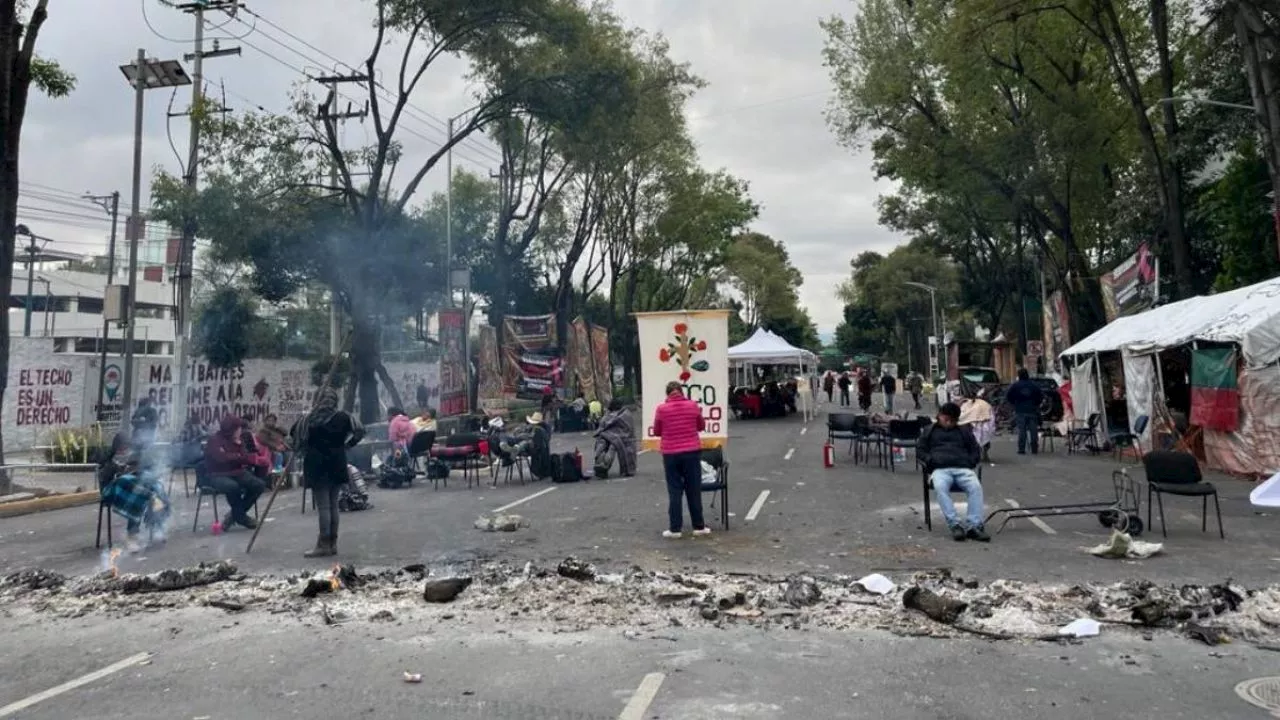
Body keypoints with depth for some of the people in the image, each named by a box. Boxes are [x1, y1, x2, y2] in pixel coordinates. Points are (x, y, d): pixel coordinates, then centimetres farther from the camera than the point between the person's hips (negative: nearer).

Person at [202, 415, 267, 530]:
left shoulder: (238, 440, 9)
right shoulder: (214, 440, -11)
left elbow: (245, 458, 4)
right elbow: (222, 458, -25)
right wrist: (239, 456, -14)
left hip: (236, 472, 7)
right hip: (217, 475, -6)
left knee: (259, 485, -16)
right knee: (233, 486, -38)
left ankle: (237, 514, -1)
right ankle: (241, 516, -12)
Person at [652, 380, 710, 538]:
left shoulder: (661, 409, -6)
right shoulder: (692, 405, -2)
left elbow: (656, 432, 5)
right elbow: (702, 426, 12)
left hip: (671, 454, -1)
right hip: (692, 452, 1)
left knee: (674, 491, 5)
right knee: (694, 490, 8)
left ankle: (675, 528, 5)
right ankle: (699, 526, 14)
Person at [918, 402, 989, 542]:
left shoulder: (964, 432, 31)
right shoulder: (930, 431, 26)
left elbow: (976, 452, 26)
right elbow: (920, 450, 19)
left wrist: (968, 462, 4)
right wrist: (931, 460, -1)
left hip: (963, 469, 2)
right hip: (940, 470, -2)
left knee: (976, 486, -32)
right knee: (940, 487, -37)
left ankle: (975, 526, -36)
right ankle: (955, 525, -40)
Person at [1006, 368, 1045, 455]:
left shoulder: (1015, 386, -3)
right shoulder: (1034, 385, 3)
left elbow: (1007, 396, -8)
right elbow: (1041, 396, 1)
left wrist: (1014, 404, 5)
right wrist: (1036, 404, 13)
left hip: (1020, 411, -2)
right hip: (1032, 411, 2)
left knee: (1021, 431, -2)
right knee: (1033, 430, 7)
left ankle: (1021, 449, -4)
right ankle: (1034, 449, 9)